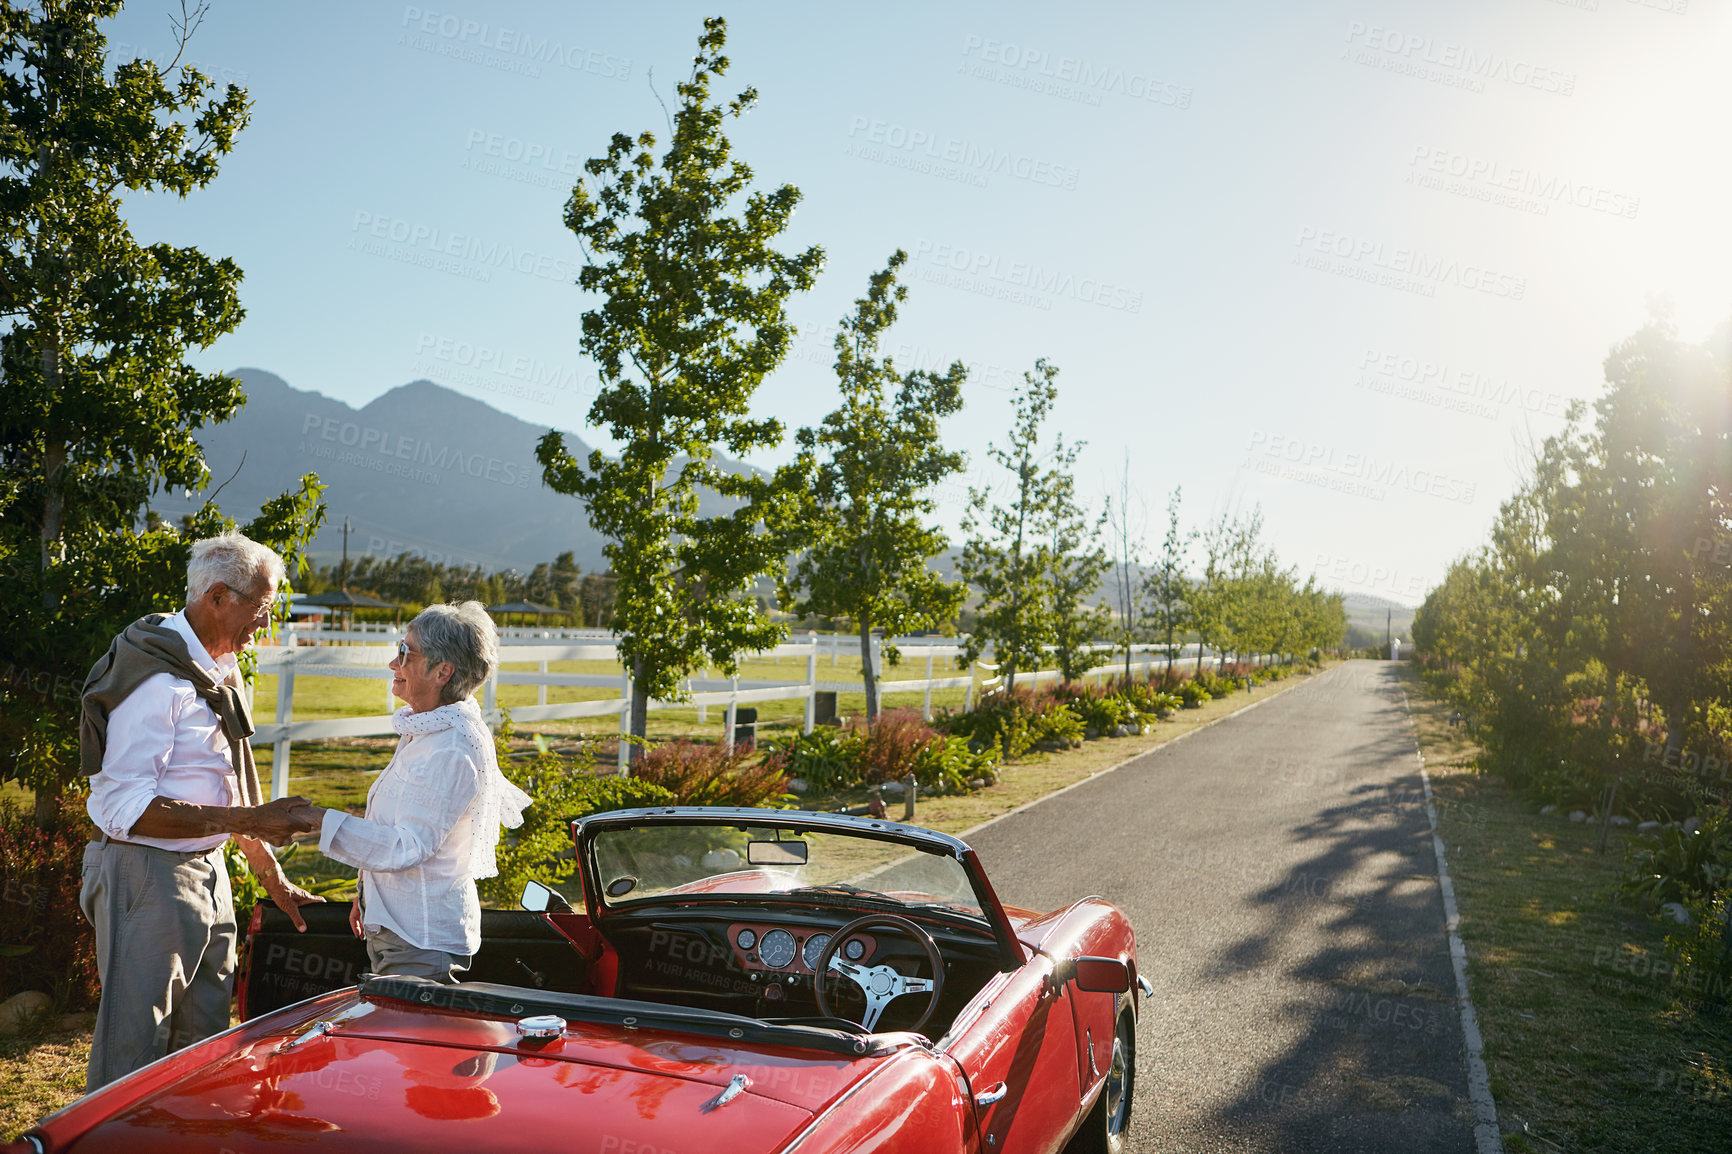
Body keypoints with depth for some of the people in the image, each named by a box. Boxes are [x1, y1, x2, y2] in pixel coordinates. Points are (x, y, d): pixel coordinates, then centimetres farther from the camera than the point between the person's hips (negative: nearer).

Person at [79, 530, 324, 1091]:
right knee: (133, 1051, -1)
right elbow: (125, 807, -24)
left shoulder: (221, 670, 12)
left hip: (207, 873, 9)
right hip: (148, 877, -9)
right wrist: (248, 822, -27)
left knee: (206, 1041, 15)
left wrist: (272, 877, 19)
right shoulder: (157, 678, -18)